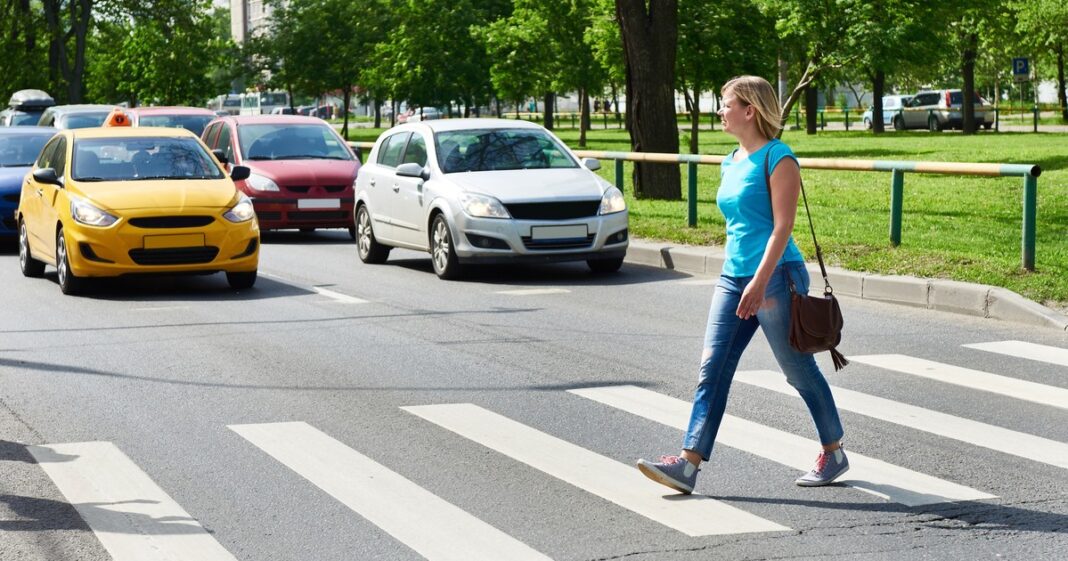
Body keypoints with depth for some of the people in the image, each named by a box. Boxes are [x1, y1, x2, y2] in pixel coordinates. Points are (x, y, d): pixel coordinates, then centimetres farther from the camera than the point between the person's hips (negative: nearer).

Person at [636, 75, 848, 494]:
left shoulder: (777, 158, -11)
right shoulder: (730, 163, 14)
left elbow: (782, 225, -17)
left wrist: (760, 282, -24)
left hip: (775, 277, -8)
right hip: (733, 278, 8)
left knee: (799, 370, 4)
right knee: (712, 369, -2)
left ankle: (834, 454, 22)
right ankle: (688, 464, -6)